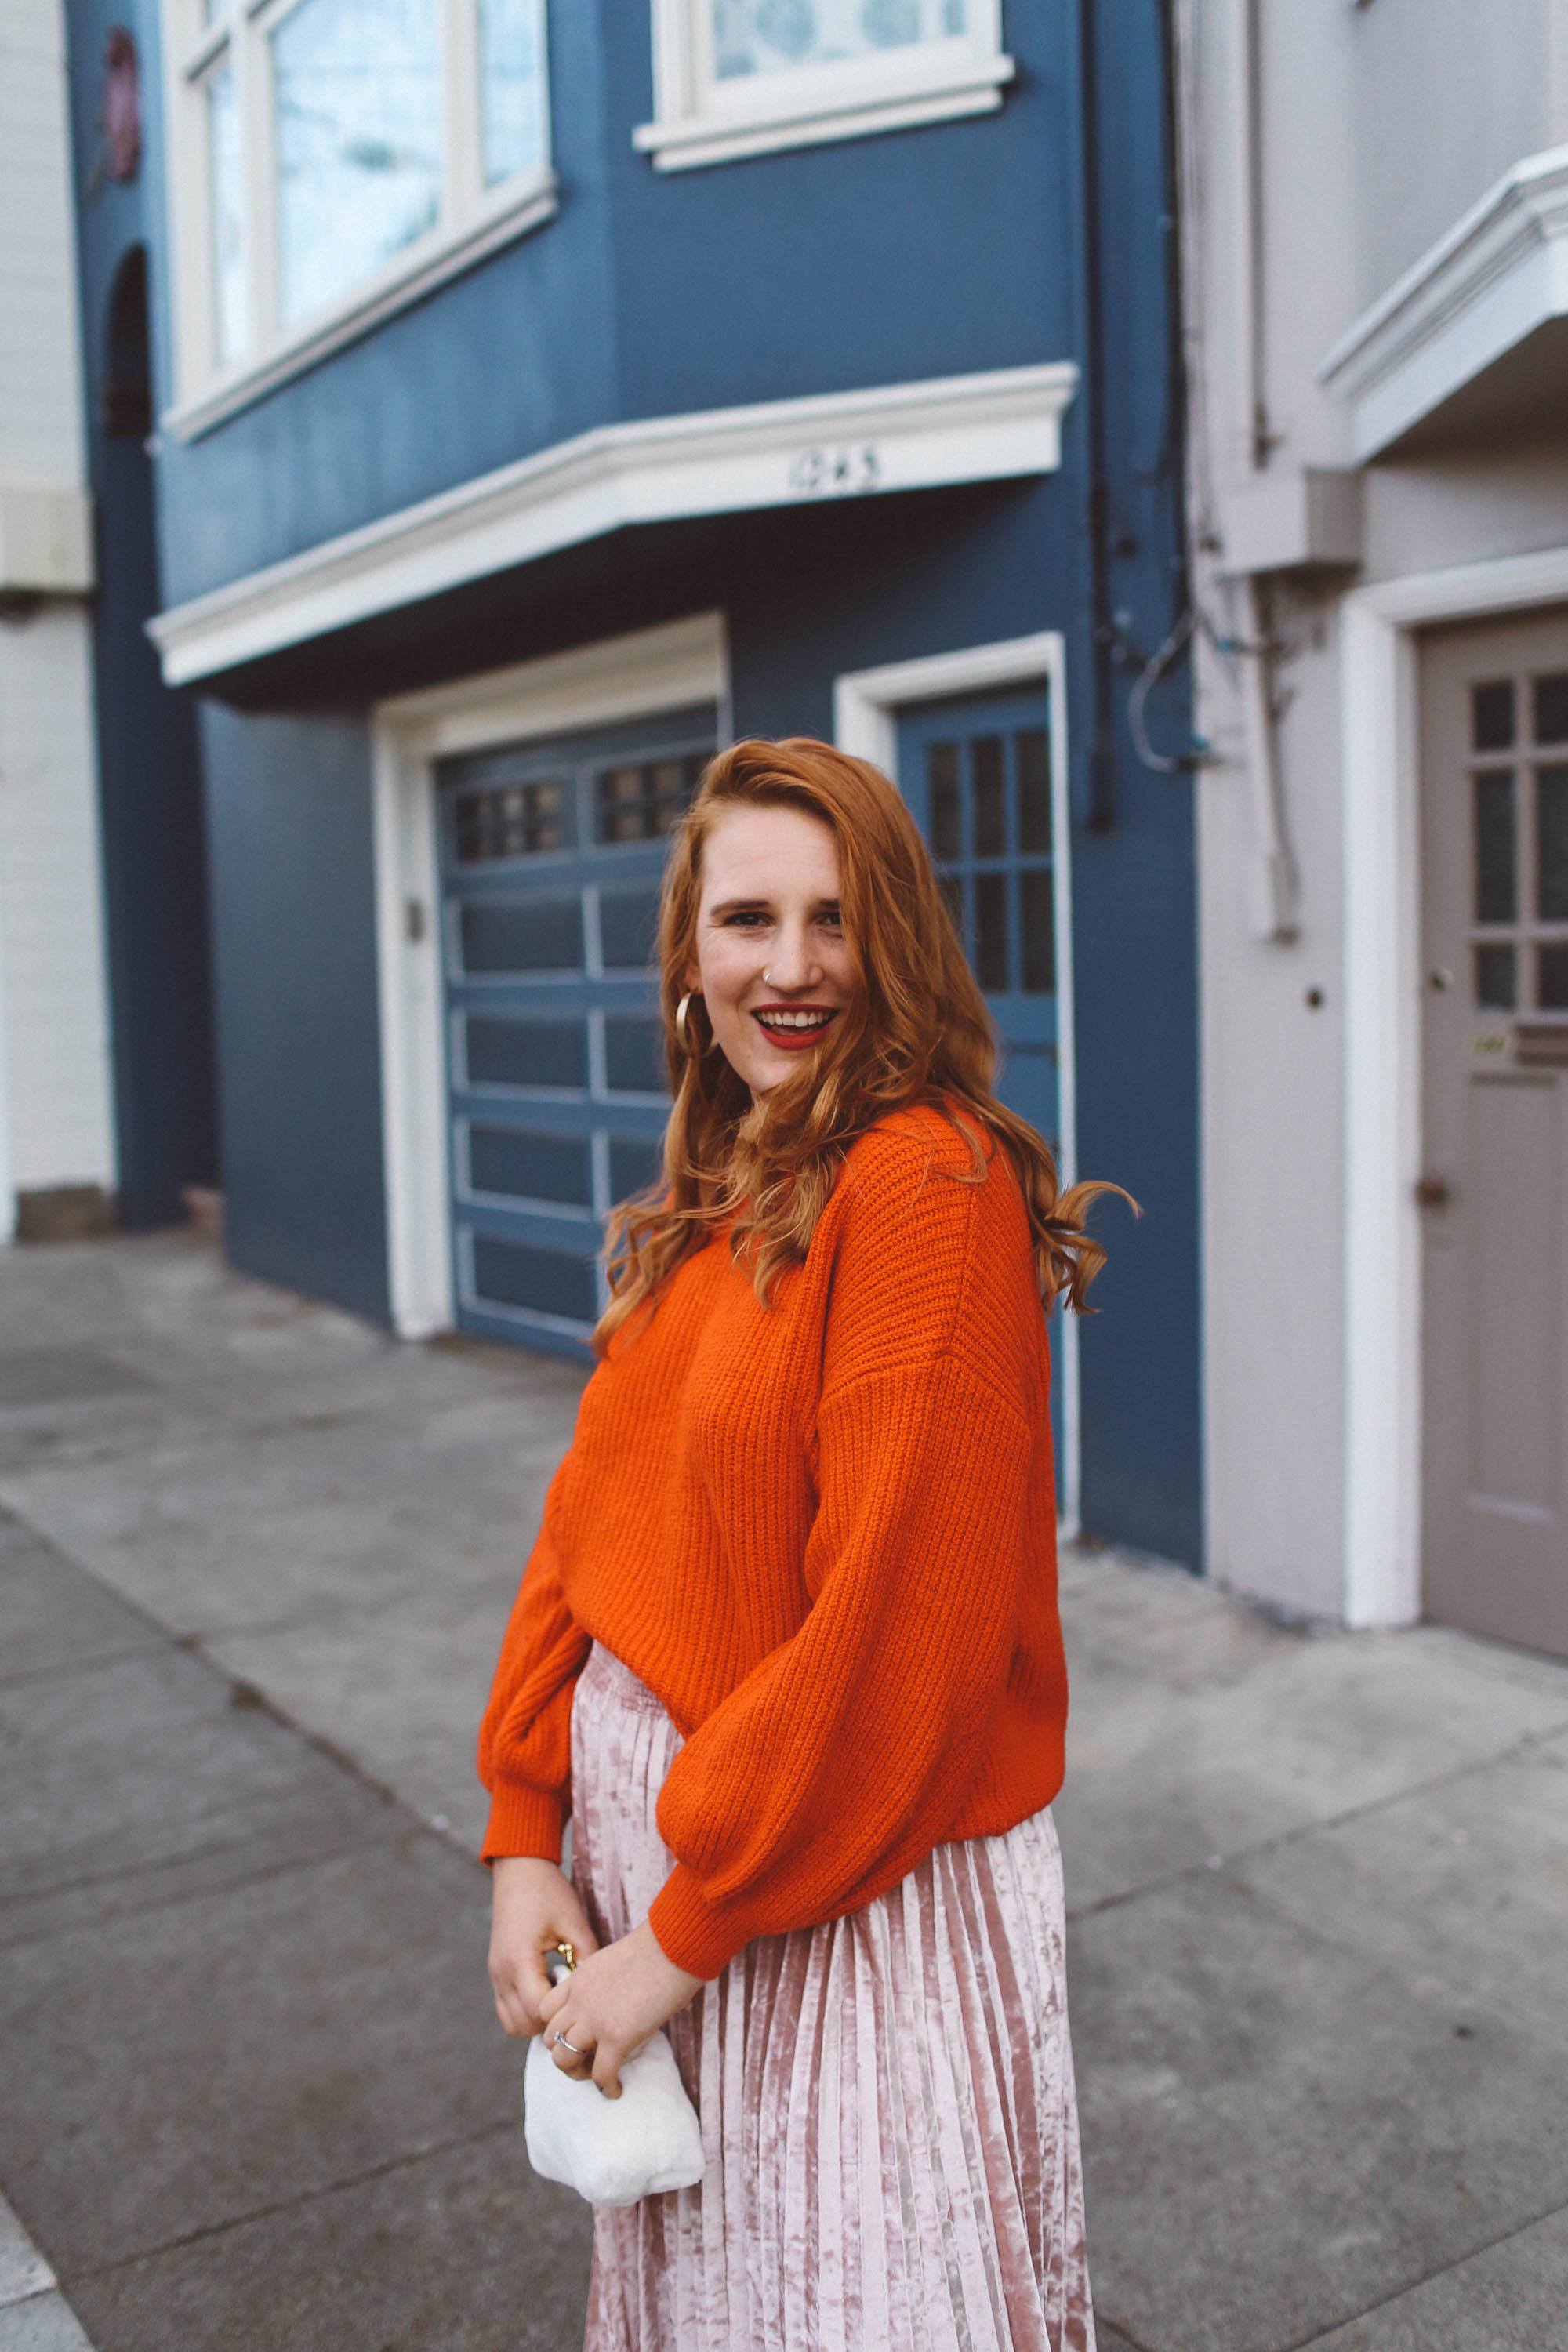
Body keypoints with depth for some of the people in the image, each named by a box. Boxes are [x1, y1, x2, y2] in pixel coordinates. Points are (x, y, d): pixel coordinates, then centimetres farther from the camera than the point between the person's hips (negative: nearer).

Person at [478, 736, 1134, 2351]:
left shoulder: (927, 1178, -21)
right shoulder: (708, 1205, 6)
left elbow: (894, 1622, -24)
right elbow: (588, 1520, 6)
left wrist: (688, 1926, -16)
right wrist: (526, 1837, -2)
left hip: (846, 1885, -7)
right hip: (642, 1840, 8)